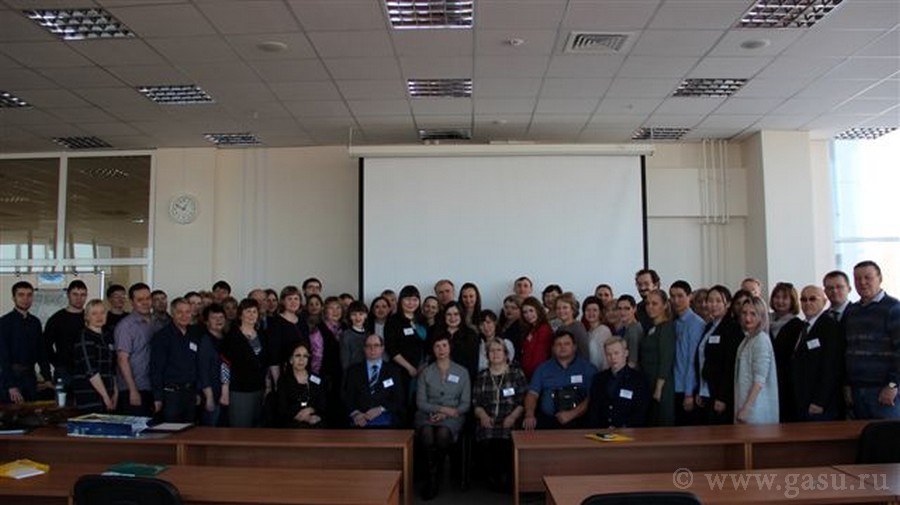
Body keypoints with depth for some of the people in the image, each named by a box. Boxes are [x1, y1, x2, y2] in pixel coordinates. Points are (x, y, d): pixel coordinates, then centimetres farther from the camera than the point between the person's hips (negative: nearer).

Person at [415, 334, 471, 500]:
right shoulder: (426, 372, 10)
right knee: (427, 434, -35)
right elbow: (420, 402, 4)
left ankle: (432, 478, -12)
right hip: (428, 414, 1)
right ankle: (433, 476, -13)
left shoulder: (462, 372, 9)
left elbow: (465, 404, 5)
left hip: (452, 416, 0)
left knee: (443, 433, -35)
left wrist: (445, 415, -10)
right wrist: (442, 408, -11)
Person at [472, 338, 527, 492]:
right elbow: (476, 402, 13)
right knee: (487, 439, -26)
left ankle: (505, 478, -7)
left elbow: (523, 401, 5)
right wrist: (483, 415, -6)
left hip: (509, 421, -2)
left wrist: (513, 417, -10)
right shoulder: (481, 376, 20)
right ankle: (492, 478, -5)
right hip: (488, 422, 2)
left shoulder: (516, 373, 13)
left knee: (504, 439, -29)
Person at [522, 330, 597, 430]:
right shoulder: (543, 368, 16)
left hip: (577, 420, -2)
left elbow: (592, 398, 0)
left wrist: (572, 414, -13)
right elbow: (533, 394, 7)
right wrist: (530, 415, -11)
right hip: (546, 419, 2)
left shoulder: (587, 368, 9)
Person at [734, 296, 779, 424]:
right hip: (744, 405, 7)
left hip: (756, 408, -7)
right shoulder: (747, 339, 11)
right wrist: (741, 408, 11)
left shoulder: (761, 340, -12)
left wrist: (746, 408, -18)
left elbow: (759, 380, -17)